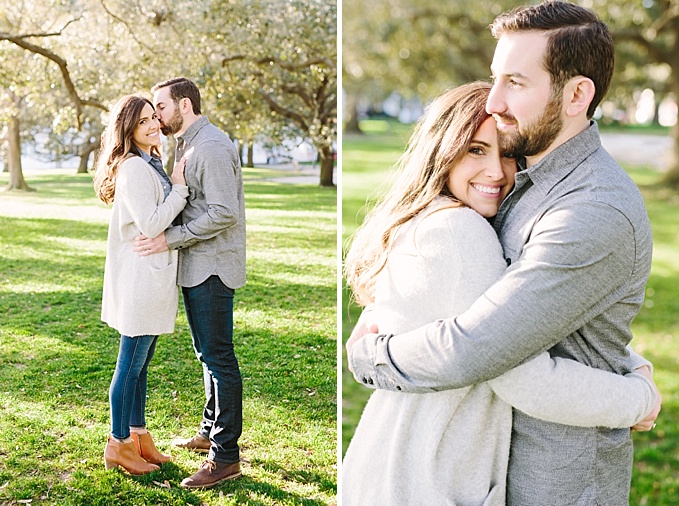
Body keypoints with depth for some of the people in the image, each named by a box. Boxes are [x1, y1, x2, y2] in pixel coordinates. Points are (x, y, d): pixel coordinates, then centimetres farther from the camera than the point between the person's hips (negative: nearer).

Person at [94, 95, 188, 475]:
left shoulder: (152, 165, 15)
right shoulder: (133, 168, -16)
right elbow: (150, 224, -22)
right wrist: (179, 188, -14)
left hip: (154, 276, 10)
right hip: (139, 277, -10)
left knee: (141, 363, 16)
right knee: (131, 365, 0)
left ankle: (138, 435, 27)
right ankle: (118, 444, 12)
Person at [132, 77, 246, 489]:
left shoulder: (212, 147, -17)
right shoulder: (188, 145, 17)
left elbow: (223, 213, -24)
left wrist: (170, 239, -22)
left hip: (212, 267, -11)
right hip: (198, 267, 11)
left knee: (218, 357, -6)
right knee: (209, 353, 19)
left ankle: (225, 456, 1)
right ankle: (211, 433, 32)